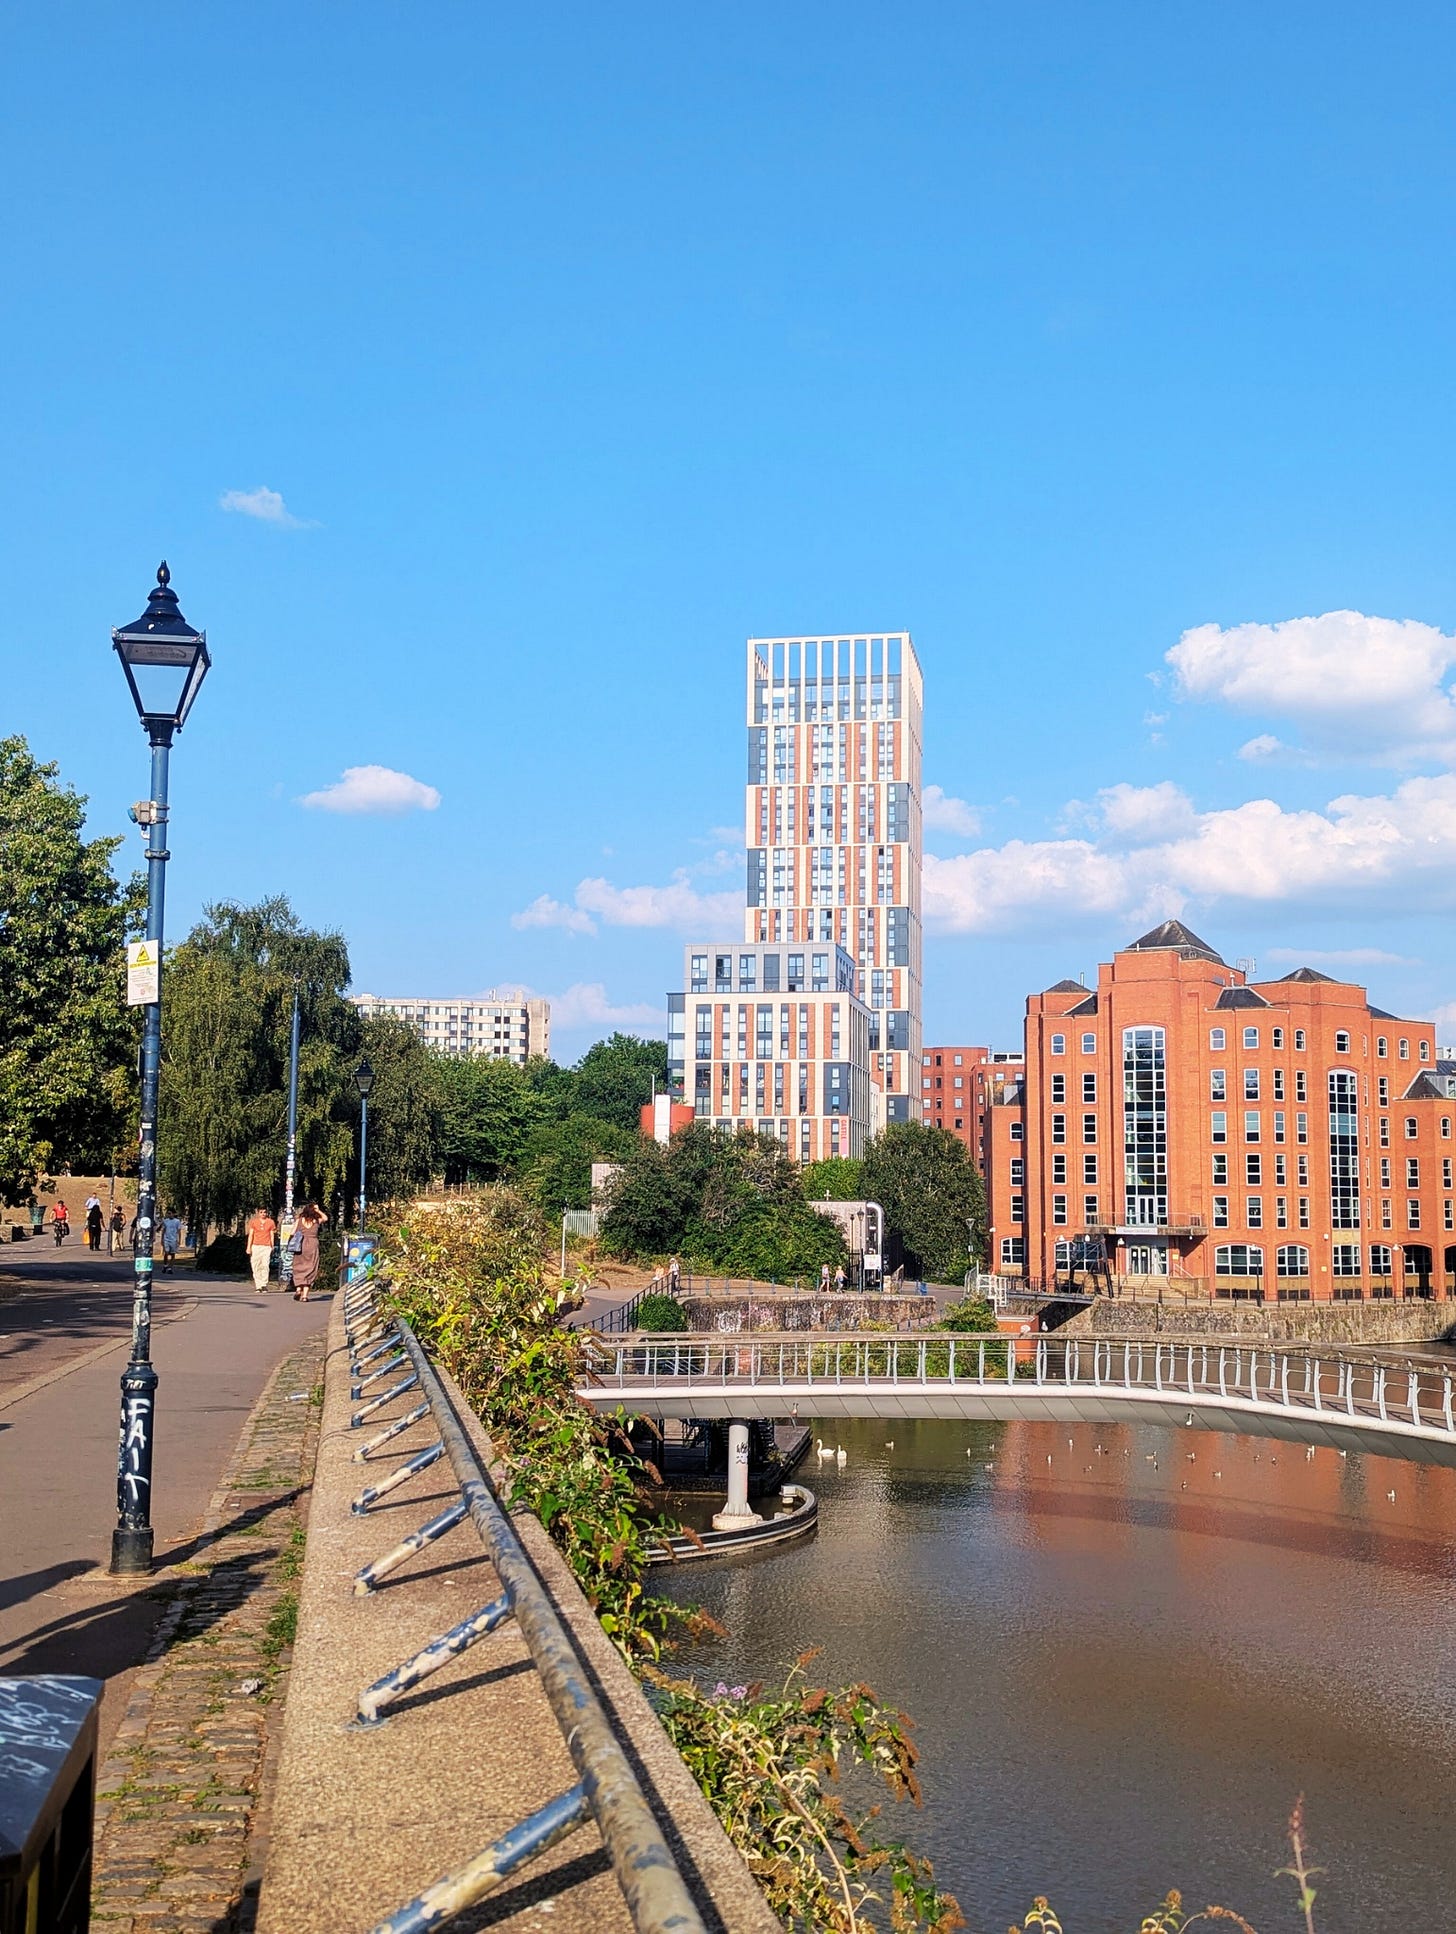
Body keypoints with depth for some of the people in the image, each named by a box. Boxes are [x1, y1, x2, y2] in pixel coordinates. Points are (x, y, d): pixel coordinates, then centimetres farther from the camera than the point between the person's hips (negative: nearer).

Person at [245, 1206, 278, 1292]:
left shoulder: (271, 1222, 9)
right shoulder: (254, 1222, 9)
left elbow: (272, 1236, 13)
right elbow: (250, 1235, 9)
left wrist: (272, 1247, 12)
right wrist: (249, 1247, 1)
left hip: (266, 1247, -1)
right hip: (255, 1246, 1)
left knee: (265, 1265, -14)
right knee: (256, 1266, -2)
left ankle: (264, 1285, -13)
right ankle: (258, 1286, 1)